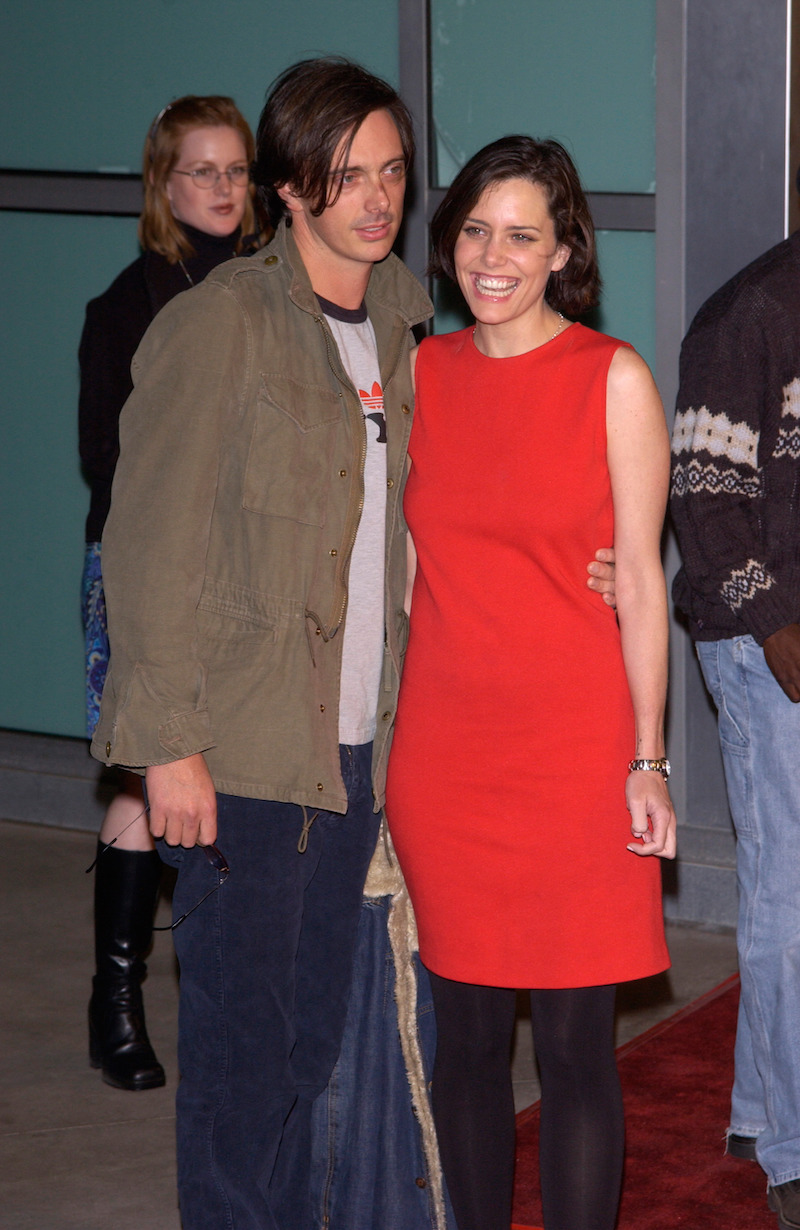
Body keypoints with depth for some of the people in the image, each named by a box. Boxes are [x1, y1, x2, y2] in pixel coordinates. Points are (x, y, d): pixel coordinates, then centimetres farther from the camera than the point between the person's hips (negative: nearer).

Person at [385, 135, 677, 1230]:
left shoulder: (614, 379, -2)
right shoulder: (422, 373, 8)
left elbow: (640, 580, -2)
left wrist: (648, 759, -6)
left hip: (574, 748, -3)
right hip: (443, 747, 3)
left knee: (574, 1045, -2)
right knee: (466, 1033, 9)